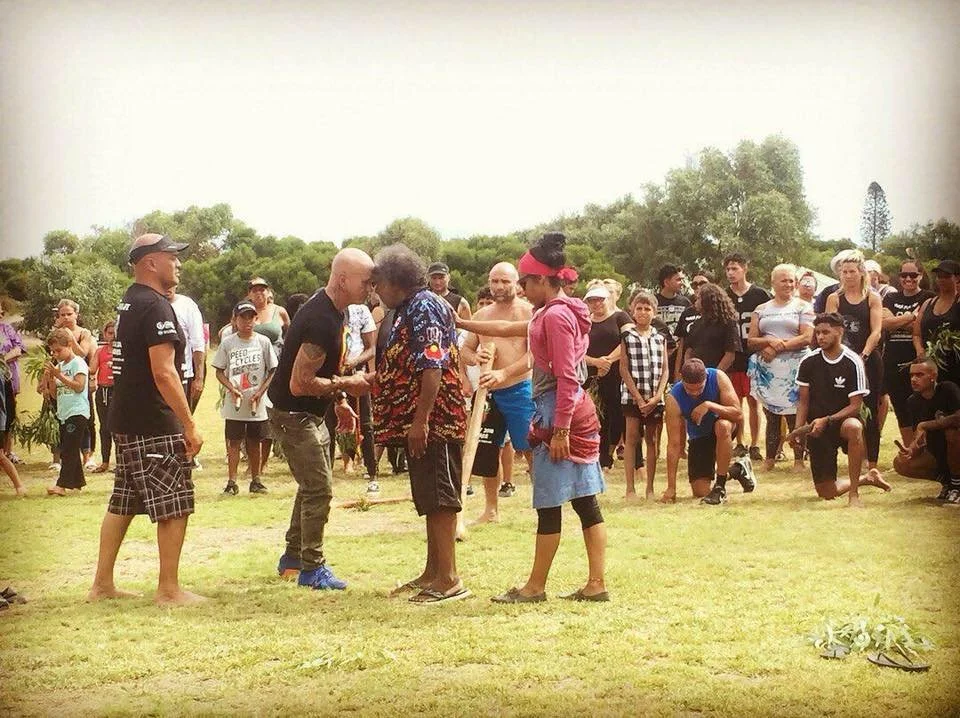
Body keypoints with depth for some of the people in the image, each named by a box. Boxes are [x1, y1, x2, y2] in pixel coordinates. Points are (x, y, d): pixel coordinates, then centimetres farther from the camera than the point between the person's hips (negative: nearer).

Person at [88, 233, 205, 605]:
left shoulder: (128, 302, 15)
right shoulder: (155, 306, -16)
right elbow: (163, 372, -22)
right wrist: (190, 425, -20)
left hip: (125, 422, 10)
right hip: (155, 425, -10)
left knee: (122, 503, 14)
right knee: (174, 505, -2)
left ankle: (102, 583, 19)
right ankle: (169, 589, 3)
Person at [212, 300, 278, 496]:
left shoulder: (263, 342, 1)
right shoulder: (227, 343, 0)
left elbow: (272, 371, 4)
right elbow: (219, 371, 3)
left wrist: (260, 391, -9)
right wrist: (232, 388, -13)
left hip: (257, 404, 1)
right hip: (235, 403, -1)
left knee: (255, 442, 9)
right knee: (234, 442, 0)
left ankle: (255, 480, 17)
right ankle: (232, 482, 2)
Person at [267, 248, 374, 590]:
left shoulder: (331, 310, 3)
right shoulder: (321, 321, -29)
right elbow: (300, 383, -29)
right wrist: (346, 384, -21)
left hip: (309, 413, 11)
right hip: (292, 413, -11)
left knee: (313, 485, 20)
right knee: (319, 488, -7)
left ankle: (293, 557, 32)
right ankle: (312, 568, 3)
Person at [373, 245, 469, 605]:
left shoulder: (423, 307, -14)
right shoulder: (409, 309, 18)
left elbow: (433, 367, -23)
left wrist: (420, 420, -25)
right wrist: (366, 382, 28)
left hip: (433, 420, -11)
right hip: (419, 422, 11)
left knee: (439, 497, -8)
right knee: (429, 498, 15)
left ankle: (449, 579, -6)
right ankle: (433, 571, 23)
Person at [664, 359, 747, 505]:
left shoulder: (718, 377, -28)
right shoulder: (674, 398, -28)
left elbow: (738, 413, -28)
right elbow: (674, 444, -26)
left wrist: (709, 405, -41)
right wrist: (671, 488, -27)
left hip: (723, 432, -1)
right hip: (698, 437, 1)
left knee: (722, 425, -39)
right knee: (700, 492, -6)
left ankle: (720, 487, -24)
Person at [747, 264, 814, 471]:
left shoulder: (802, 307, 7)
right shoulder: (762, 309, 16)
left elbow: (807, 338, -6)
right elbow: (751, 341, 9)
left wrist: (779, 347, -11)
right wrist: (769, 341, -11)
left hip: (793, 368, -3)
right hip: (767, 369, 3)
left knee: (795, 415, -5)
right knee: (771, 416, 5)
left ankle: (799, 459, 0)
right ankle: (769, 459, 10)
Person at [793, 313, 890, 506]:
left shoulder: (852, 362, -11)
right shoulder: (808, 362, -1)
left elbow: (855, 405, -12)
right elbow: (803, 401, 6)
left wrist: (827, 420, -23)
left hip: (844, 420, -3)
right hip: (816, 428, 3)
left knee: (853, 427, -43)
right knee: (826, 492, -2)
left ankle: (854, 492, -32)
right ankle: (867, 478, 29)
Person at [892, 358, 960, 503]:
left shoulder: (948, 389, -17)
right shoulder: (912, 401, -1)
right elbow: (919, 438, -1)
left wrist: (925, 425, -25)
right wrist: (911, 450, -25)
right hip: (936, 455, 5)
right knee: (900, 463, -15)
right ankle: (946, 479, 7)